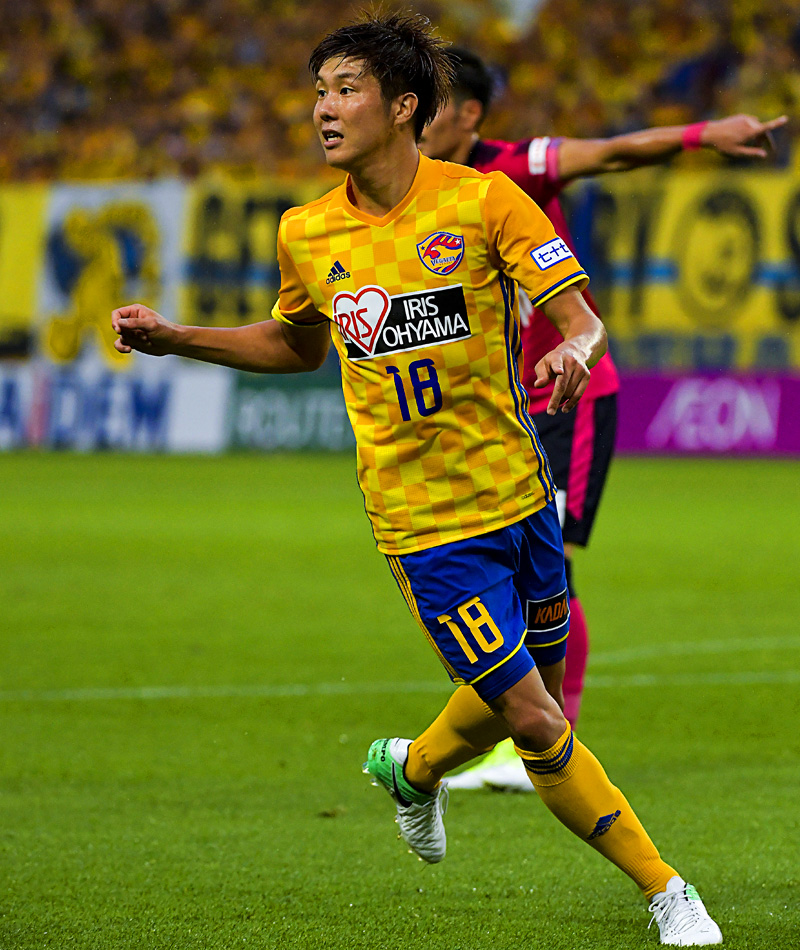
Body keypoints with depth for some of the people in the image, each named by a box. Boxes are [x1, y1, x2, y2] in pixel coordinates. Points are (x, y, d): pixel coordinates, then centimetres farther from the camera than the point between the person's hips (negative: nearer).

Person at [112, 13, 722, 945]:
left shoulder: (484, 200, -8)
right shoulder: (306, 233, 0)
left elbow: (581, 319, -12)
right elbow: (297, 344, 19)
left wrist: (575, 352, -35)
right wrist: (173, 338, 9)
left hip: (517, 492, 1)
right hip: (423, 520, -1)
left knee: (538, 690, 17)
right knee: (535, 723, -8)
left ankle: (413, 767, 48)